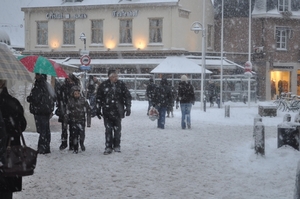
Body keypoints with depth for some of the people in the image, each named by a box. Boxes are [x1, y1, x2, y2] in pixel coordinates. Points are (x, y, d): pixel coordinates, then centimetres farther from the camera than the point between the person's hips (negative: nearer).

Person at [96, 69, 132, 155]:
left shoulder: (121, 84, 1)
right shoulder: (103, 85, 0)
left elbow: (127, 96, 7)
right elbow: (98, 98, 7)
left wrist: (128, 108, 2)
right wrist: (98, 110, 6)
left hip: (118, 111, 1)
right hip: (107, 111, -1)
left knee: (117, 129, 8)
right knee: (108, 129, -2)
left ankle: (117, 146, 21)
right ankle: (108, 147, 3)